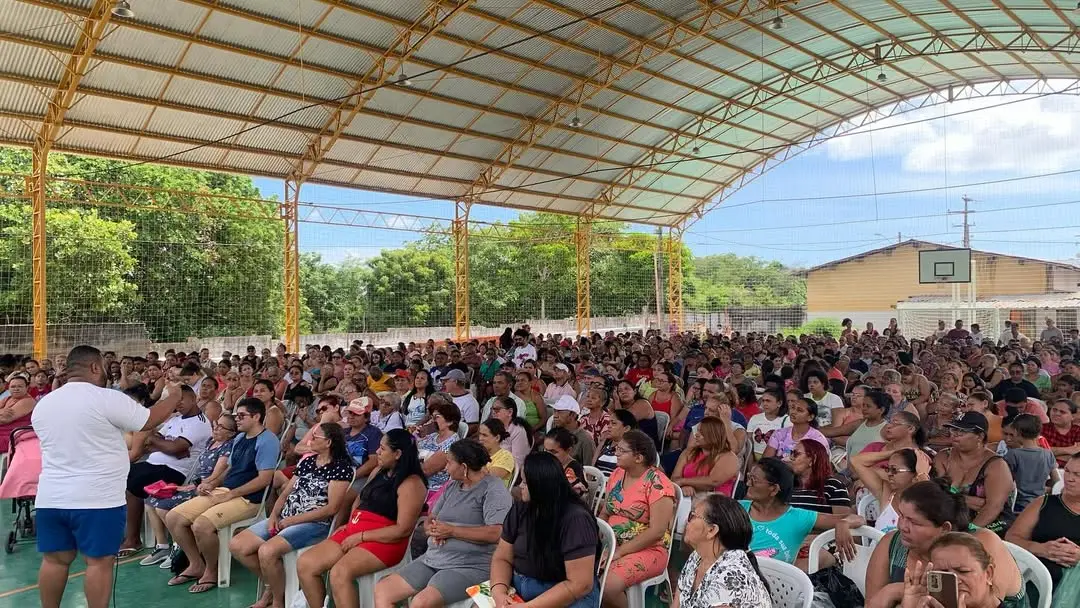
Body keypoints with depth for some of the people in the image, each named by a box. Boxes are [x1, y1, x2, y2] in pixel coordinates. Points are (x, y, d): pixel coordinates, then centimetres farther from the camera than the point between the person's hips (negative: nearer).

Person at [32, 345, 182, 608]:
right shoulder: (108, 399, -14)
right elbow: (150, 420, -6)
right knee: (99, 562, 1)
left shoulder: (43, 404, 8)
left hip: (51, 498, 7)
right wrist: (172, 397, 11)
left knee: (54, 560, 14)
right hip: (97, 499, -6)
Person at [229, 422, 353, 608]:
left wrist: (292, 520, -14)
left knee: (267, 551, -30)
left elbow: (331, 508, -16)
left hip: (315, 524, -8)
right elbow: (286, 493, 15)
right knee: (236, 545, -5)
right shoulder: (307, 461, 14)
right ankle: (271, 585, 14)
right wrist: (274, 515, -6)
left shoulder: (341, 467, -10)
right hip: (285, 518, 8)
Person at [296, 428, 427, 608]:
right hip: (355, 532, 9)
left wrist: (361, 536, -15)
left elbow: (403, 530, -17)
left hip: (384, 541, -9)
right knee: (305, 564, -6)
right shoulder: (378, 471, 14)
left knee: (339, 573, -32)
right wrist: (351, 523, 7)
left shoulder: (411, 483, -12)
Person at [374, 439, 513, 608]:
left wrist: (451, 531, -13)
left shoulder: (493, 489, -9)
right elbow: (429, 521, 20)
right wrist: (435, 531, -6)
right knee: (382, 590, -4)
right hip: (433, 559, 9)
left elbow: (496, 533, -21)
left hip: (470, 567, -9)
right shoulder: (452, 486, 17)